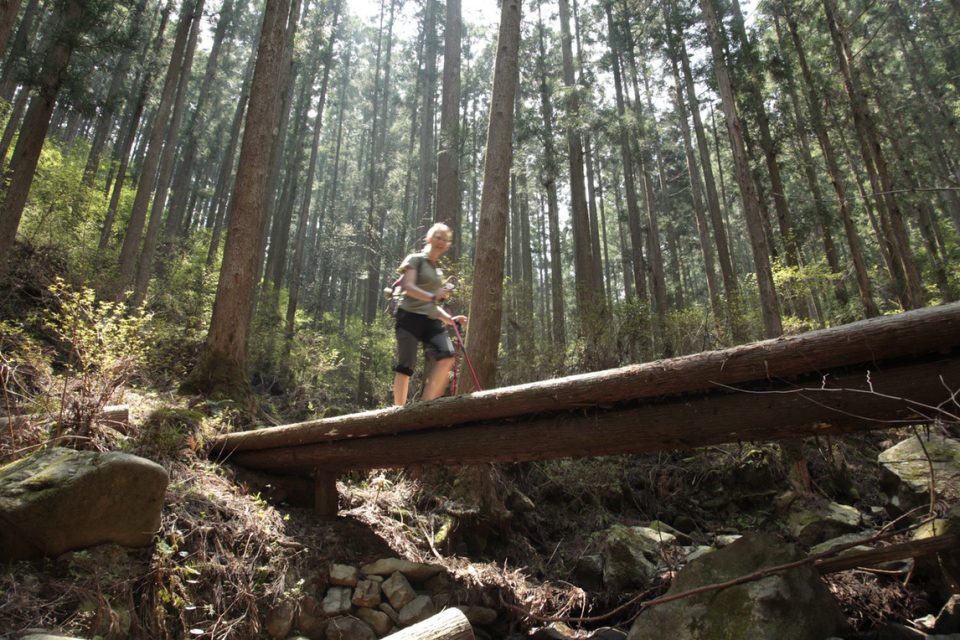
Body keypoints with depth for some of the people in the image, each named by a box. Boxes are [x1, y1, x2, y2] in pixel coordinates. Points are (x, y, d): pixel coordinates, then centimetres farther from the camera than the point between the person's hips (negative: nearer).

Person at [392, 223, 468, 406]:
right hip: (410, 317, -6)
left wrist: (450, 319, 15)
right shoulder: (415, 259, 4)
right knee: (406, 365, -8)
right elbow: (407, 287, -14)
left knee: (447, 357, -15)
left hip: (432, 321, 6)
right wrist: (433, 297, -26)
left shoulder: (438, 271, 24)